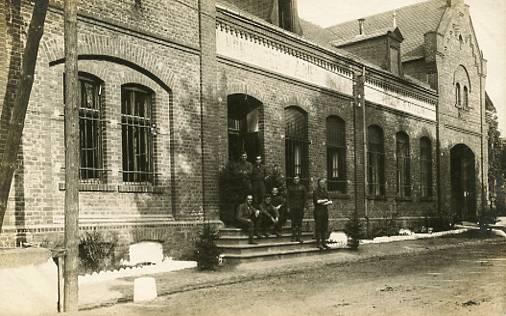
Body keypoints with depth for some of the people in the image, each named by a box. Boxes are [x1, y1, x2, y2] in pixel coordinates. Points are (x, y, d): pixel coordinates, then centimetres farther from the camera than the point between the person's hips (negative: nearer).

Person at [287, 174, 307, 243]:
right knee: (293, 222, 2)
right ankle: (294, 236, 7)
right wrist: (288, 207, 0)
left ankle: (299, 237, 6)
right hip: (292, 207, 0)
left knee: (299, 222, 2)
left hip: (300, 207, 0)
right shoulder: (290, 187, 6)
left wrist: (304, 206, -2)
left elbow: (305, 197, 5)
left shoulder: (302, 187, 5)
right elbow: (288, 197, 6)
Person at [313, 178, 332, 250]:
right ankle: (318, 243, -5)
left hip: (325, 211, 6)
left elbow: (330, 201, 11)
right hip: (318, 211, -6)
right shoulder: (316, 192, -2)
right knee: (318, 227, -6)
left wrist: (326, 203, -8)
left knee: (325, 227, 4)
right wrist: (325, 200, -1)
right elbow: (317, 201, -14)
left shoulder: (325, 192, 17)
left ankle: (324, 243, 9)